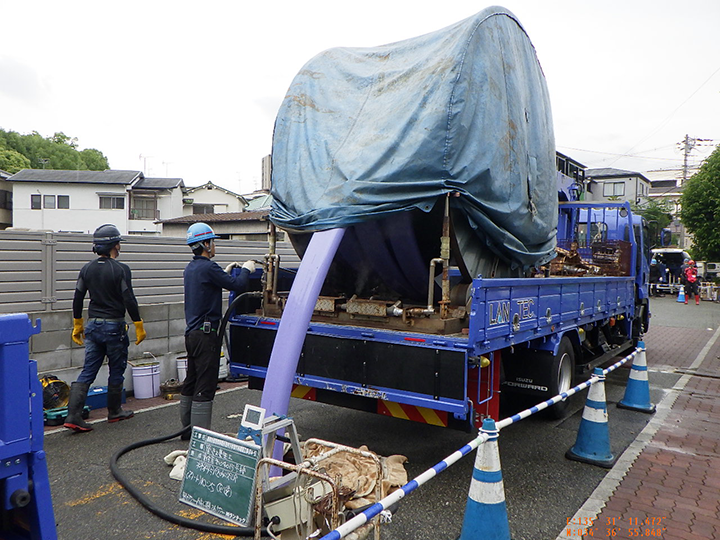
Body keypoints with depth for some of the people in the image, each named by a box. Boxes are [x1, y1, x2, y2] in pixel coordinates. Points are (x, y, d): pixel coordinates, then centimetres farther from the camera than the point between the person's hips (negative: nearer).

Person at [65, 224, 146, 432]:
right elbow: (129, 301, -15)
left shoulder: (87, 269, 5)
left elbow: (77, 299, 9)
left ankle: (73, 416, 0)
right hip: (114, 326, -5)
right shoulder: (121, 269, -13)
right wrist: (139, 326, -7)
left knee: (87, 372, 7)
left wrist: (77, 325, 19)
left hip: (93, 326, 6)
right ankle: (114, 412, 23)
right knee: (117, 371, 10)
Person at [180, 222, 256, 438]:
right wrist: (246, 270, 0)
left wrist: (226, 272, 27)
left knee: (191, 383, 17)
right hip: (206, 333, -10)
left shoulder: (190, 268, 13)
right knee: (205, 387, -5)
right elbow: (238, 286, -19)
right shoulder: (208, 267, -17)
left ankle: (187, 428, 28)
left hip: (191, 333, 10)